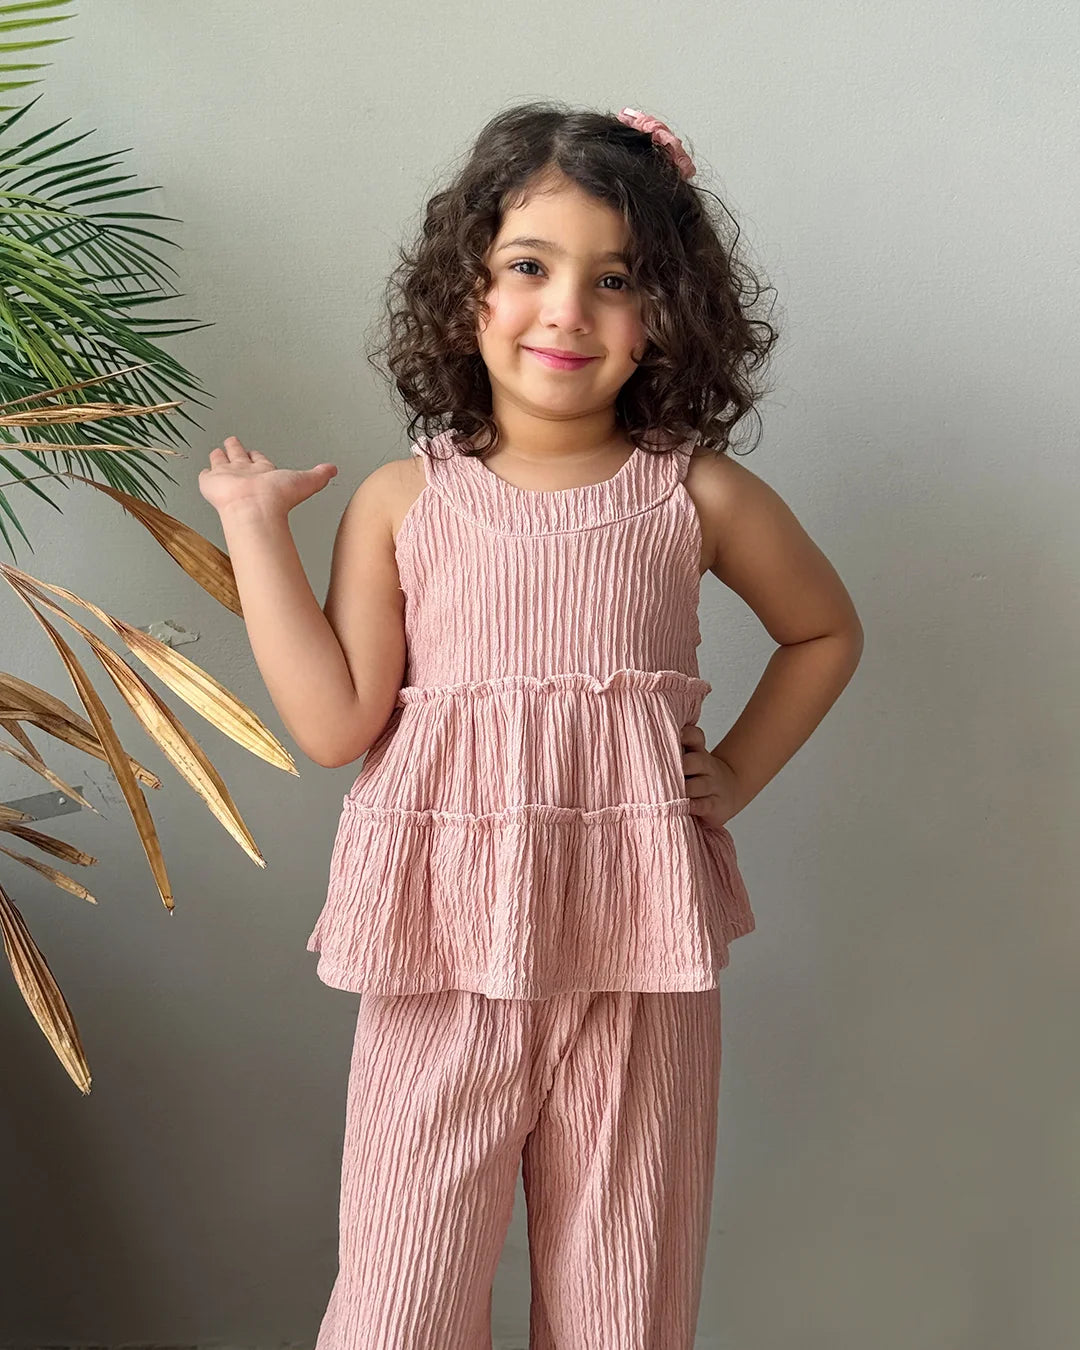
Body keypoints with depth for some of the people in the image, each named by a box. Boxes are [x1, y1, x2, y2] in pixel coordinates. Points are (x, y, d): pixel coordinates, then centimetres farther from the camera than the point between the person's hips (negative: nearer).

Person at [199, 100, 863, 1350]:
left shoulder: (697, 495, 2)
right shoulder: (400, 502, 1)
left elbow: (825, 631, 18)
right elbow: (334, 725, -6)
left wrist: (732, 776, 7)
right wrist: (255, 526, -5)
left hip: (640, 961, 1)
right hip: (447, 948, 0)